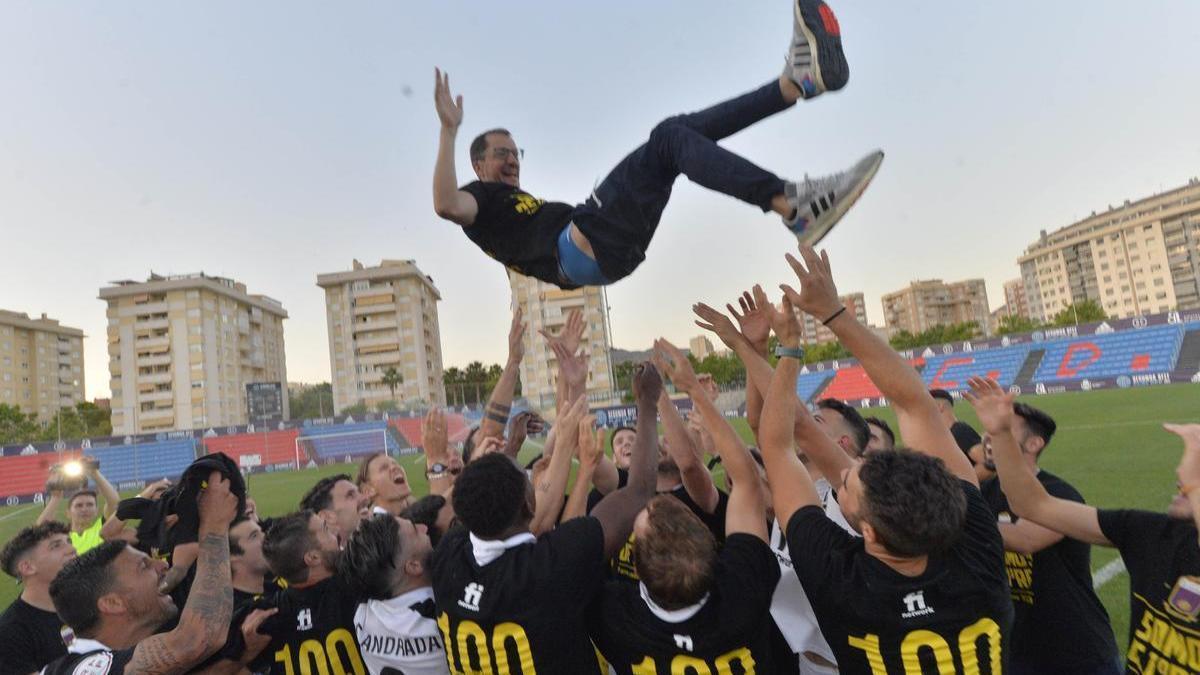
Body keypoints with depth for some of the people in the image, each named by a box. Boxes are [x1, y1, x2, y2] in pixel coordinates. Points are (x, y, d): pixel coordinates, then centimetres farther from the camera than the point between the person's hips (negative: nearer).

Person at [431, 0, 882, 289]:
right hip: (578, 248, -9)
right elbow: (445, 204, -9)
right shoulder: (479, 198, 15)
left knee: (682, 132, 1)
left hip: (613, 252, 9)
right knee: (669, 137, -20)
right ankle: (795, 206, -35)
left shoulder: (525, 204, 39)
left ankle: (800, 81, -13)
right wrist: (449, 130, -11)